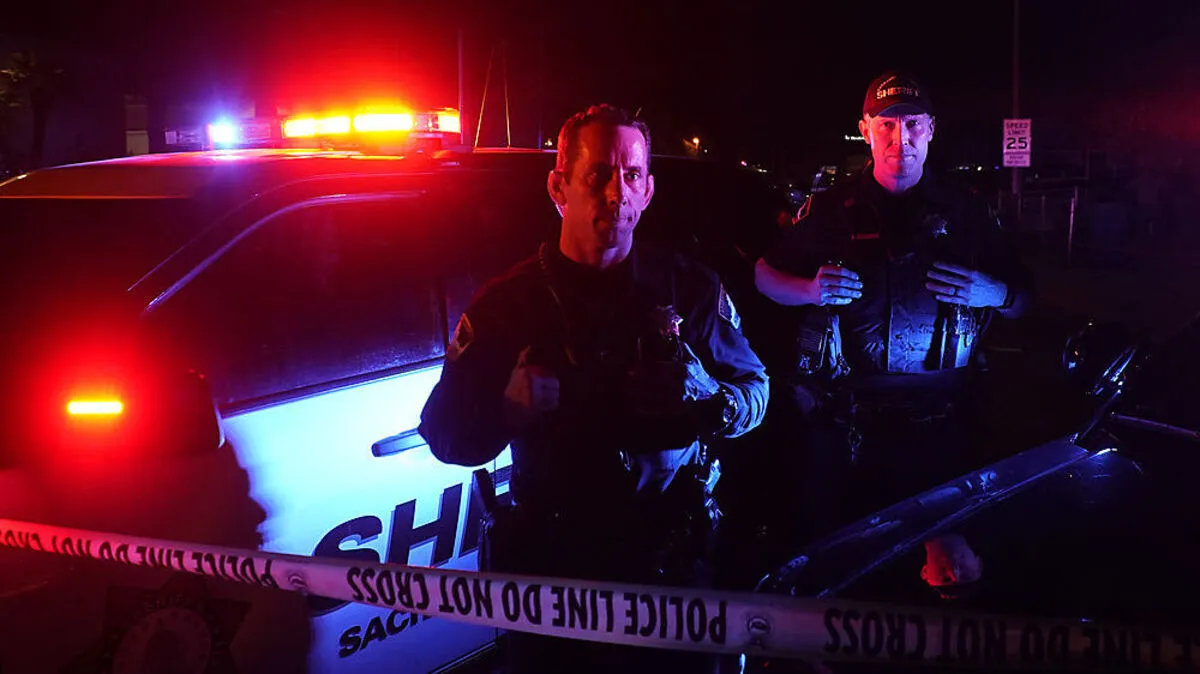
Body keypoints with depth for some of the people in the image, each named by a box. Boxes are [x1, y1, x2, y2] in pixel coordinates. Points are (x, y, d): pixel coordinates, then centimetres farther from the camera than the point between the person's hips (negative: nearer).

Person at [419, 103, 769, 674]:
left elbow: (754, 387, 6)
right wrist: (511, 407, -23)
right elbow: (446, 434, -3)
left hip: (672, 562, 1)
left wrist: (710, 402, -16)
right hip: (552, 563, -1)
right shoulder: (507, 302, -2)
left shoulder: (689, 287, 2)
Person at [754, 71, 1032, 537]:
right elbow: (764, 276, 9)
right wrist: (811, 289, -11)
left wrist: (993, 292, -10)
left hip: (937, 422, 1)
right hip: (843, 423, -1)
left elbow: (1021, 299, 12)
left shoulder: (965, 210, 7)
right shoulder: (832, 209, 3)